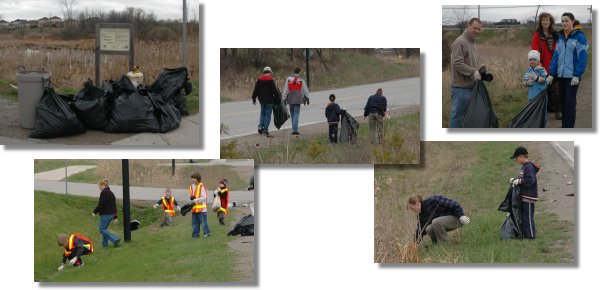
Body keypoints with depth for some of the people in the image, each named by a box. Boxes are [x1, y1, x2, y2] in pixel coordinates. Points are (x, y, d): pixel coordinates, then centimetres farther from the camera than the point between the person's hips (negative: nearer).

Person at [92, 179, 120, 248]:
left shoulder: (103, 192, -13)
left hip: (105, 214, -9)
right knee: (104, 229, 18)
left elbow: (101, 204, -19)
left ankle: (115, 239, -16)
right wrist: (115, 217, 22)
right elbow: (114, 205, 18)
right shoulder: (111, 193, 15)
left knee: (102, 229, -4)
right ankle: (105, 244, 18)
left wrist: (95, 212, -8)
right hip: (111, 214, 9)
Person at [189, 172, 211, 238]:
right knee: (194, 222, 8)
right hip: (194, 208, 7)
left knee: (204, 221, -8)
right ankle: (195, 234, 14)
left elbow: (204, 197, -11)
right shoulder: (191, 187, 13)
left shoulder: (201, 186, -6)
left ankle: (207, 233, -2)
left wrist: (195, 200, -18)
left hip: (201, 208, -7)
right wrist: (191, 199, -5)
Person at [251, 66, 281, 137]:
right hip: (269, 100, -5)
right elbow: (275, 90, -11)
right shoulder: (271, 80, -12)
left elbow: (256, 90, 7)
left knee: (262, 113, 20)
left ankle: (260, 126, 5)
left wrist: (254, 98, 15)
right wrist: (278, 97, 4)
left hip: (261, 99, 5)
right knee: (268, 114, 0)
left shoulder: (259, 80, 3)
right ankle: (265, 130, -3)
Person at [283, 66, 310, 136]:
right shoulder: (301, 80, -2)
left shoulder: (288, 79, 3)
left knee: (292, 114, 14)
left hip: (290, 98, 3)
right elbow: (305, 90, 4)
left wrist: (284, 99, 10)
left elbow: (285, 90, 4)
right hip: (297, 99, -3)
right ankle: (295, 130, -15)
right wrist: (307, 98, 16)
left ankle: (294, 129, 19)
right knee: (296, 114, -4)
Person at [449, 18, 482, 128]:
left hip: (469, 85, 10)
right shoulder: (460, 42, -13)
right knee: (458, 115, -6)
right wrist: (473, 72, -20)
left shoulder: (471, 43, 18)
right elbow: (457, 63, -22)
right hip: (461, 87, -10)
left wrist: (479, 72, 12)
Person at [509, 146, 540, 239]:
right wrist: (515, 179, 8)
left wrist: (519, 181, -20)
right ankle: (524, 234, 24)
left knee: (528, 216, -4)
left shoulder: (529, 167, -19)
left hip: (529, 197, -10)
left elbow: (530, 180, -25)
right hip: (524, 196, 10)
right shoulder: (524, 166, 12)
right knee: (523, 215, 16)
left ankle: (531, 235, 2)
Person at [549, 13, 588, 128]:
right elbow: (556, 55, 12)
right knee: (563, 103, 10)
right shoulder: (561, 37, 12)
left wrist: (577, 75, -16)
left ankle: (569, 127, -5)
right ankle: (564, 127, 17)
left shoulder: (579, 37, -7)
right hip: (561, 75, 6)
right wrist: (552, 73, 6)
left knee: (570, 104, -6)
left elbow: (582, 57, -11)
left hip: (572, 76, -6)